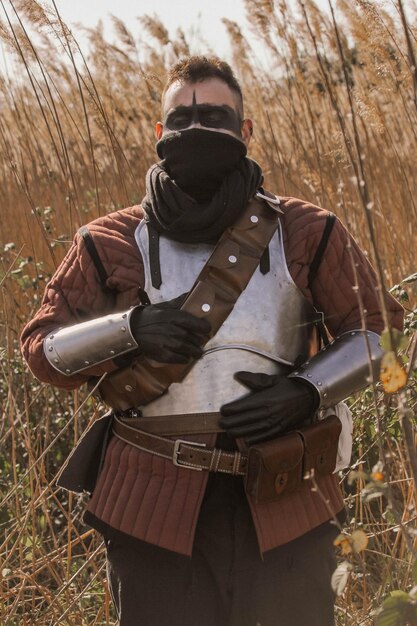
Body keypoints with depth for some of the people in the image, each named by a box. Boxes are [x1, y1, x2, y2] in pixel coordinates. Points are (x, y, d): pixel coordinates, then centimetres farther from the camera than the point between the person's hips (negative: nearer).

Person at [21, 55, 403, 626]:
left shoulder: (305, 235, 2)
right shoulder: (114, 244, 2)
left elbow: (375, 329, 8)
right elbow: (42, 347, 3)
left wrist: (308, 392, -10)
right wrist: (131, 327, -15)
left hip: (284, 504, 1)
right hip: (155, 506, 0)